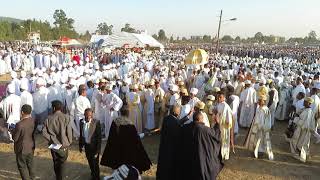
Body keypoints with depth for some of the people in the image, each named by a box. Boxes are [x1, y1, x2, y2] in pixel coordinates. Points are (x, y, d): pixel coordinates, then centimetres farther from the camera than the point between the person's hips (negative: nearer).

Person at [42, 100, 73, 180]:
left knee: (56, 163, 21)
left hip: (54, 145, 2)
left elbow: (44, 133, -11)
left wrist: (51, 139, -4)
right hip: (64, 145, -2)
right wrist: (69, 142, 1)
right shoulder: (66, 118, -14)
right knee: (62, 163, 13)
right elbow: (69, 132, -12)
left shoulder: (49, 118, -8)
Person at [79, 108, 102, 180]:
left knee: (95, 163, 9)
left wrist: (98, 149, -16)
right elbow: (81, 134, 5)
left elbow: (99, 136, -17)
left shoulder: (96, 122, -22)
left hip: (94, 146, -5)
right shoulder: (82, 122, -7)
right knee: (90, 162, 23)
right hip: (86, 145, 5)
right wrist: (80, 145, 8)